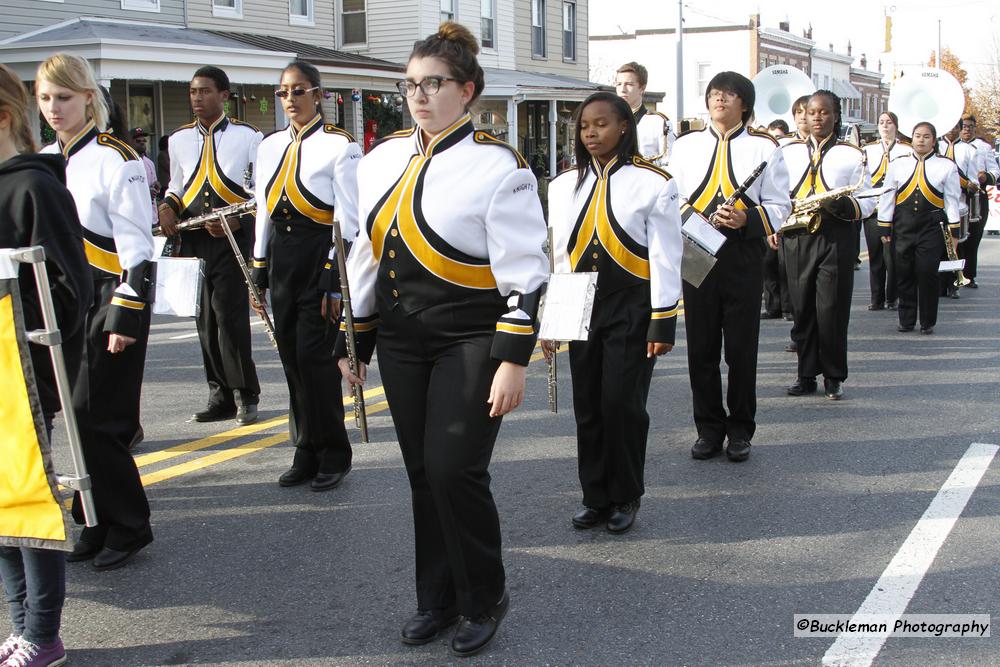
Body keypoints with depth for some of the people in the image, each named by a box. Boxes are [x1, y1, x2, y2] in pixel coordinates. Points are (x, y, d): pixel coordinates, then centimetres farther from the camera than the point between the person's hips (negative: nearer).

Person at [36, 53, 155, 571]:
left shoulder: (115, 159, -10)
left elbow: (136, 247, -13)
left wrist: (124, 316, -16)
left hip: (108, 299, -7)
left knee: (94, 418, -7)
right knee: (73, 416, 8)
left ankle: (128, 527, 9)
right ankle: (97, 524, 21)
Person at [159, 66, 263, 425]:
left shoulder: (248, 136, 2)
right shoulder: (179, 139, 14)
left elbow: (261, 190, 1)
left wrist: (236, 220, -14)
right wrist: (169, 207, 2)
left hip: (232, 240, -4)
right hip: (193, 240, 5)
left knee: (230, 315, -11)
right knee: (205, 318, 7)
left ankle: (245, 395, 2)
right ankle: (221, 395, 16)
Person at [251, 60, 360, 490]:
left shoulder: (339, 146, -8)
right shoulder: (271, 146, 12)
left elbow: (349, 221, -10)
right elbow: (265, 211, 16)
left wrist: (337, 281, -13)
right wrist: (260, 271, 12)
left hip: (320, 257, -6)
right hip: (282, 256, 6)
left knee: (314, 355, -7)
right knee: (292, 356, 9)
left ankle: (333, 455, 8)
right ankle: (307, 453, 20)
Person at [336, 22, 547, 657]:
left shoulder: (498, 166, -11)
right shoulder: (383, 159, 7)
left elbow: (524, 272, -13)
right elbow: (366, 253, 14)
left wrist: (513, 361, -18)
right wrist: (352, 340, 14)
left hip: (471, 341, -5)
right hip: (402, 339, 6)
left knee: (455, 470, -9)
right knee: (423, 472, 11)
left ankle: (486, 598, 14)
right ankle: (438, 597, 27)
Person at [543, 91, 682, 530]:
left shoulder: (653, 182, -6)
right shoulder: (563, 186, 7)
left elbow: (665, 257, -7)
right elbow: (559, 257, 10)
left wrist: (663, 324, -11)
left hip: (631, 307, -4)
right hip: (582, 308, 4)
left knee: (622, 403, -4)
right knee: (587, 406, 7)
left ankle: (625, 498, 14)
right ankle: (595, 498, 21)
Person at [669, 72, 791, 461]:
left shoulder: (763, 147, 5)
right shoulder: (685, 145, 12)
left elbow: (778, 206, 2)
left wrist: (746, 219, -17)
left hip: (743, 257, -2)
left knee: (741, 347, 3)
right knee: (701, 346, 4)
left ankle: (740, 431, 14)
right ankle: (709, 429, 15)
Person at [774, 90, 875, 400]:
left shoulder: (851, 154, 5)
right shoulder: (789, 152, 13)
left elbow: (868, 201, 3)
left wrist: (845, 205, -18)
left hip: (836, 238, -3)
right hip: (797, 239, 3)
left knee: (832, 310, -3)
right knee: (802, 309, 5)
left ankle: (834, 377, 8)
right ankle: (806, 375, 14)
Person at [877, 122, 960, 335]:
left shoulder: (946, 166, 3)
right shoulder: (898, 164, 6)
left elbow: (952, 200, 3)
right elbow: (887, 196, 8)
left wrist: (953, 230, 0)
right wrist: (885, 228, 5)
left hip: (932, 227, -2)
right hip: (903, 227, 2)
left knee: (928, 273, -5)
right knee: (904, 274, 4)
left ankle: (928, 322, 7)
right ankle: (906, 320, 15)